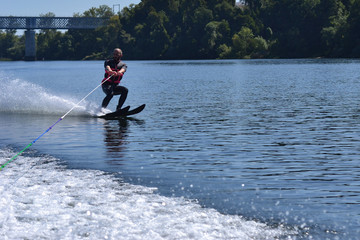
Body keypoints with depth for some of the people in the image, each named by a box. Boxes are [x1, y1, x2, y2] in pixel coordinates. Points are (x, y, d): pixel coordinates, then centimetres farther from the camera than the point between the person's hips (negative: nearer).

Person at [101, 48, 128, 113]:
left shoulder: (123, 65, 9)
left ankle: (118, 108, -20)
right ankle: (103, 107, -24)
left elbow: (123, 69, -16)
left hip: (115, 86, 3)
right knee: (110, 93, -34)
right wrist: (111, 71, -44)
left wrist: (120, 72, -43)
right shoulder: (108, 62, 6)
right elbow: (107, 67, -19)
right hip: (106, 84, -3)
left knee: (125, 90, -23)